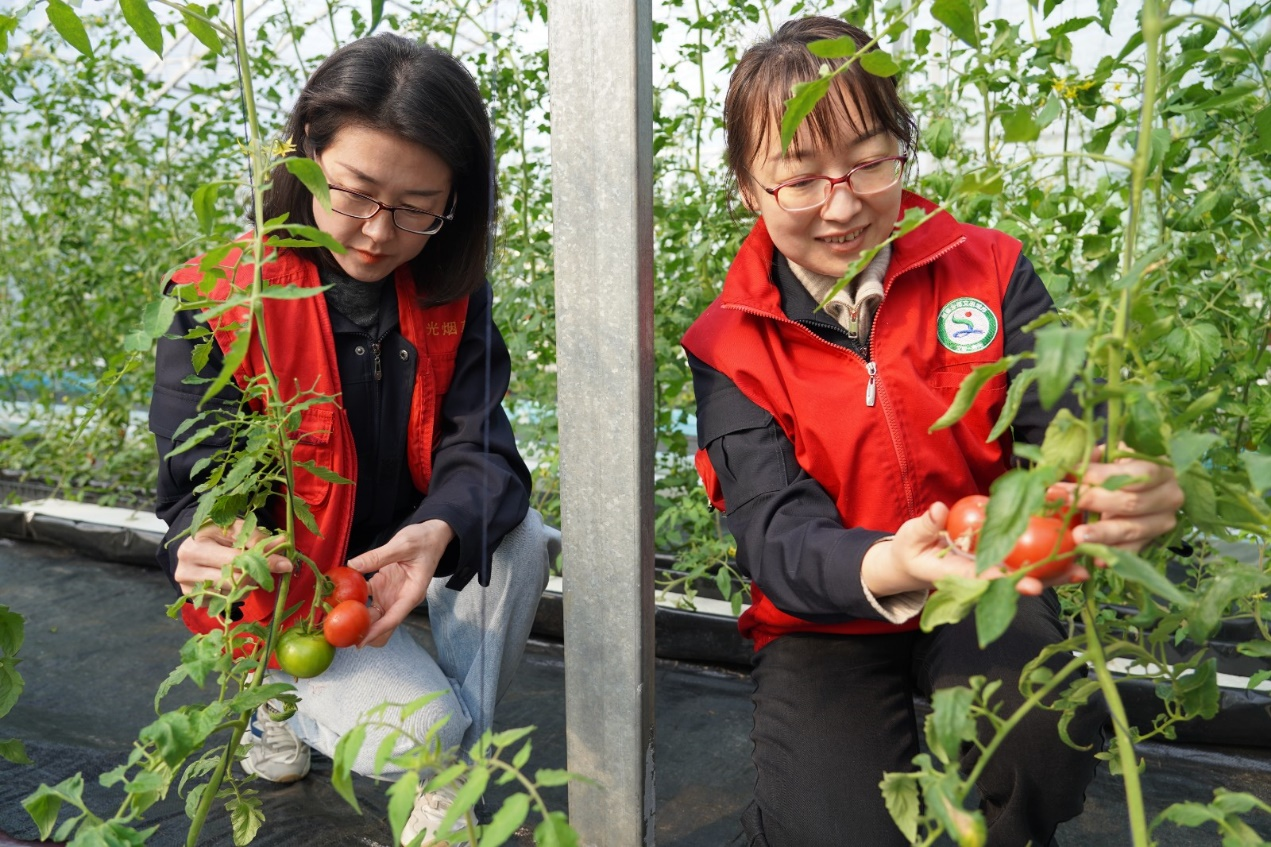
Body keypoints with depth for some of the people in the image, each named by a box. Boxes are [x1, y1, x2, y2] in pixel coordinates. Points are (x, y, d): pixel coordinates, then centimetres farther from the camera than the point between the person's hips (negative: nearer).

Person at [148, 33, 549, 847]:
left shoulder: (450, 293, -10)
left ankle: (446, 779, -4)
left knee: (519, 536, -25)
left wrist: (439, 531, -42)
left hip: (406, 551, 4)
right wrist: (207, 551, -45)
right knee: (417, 731, -23)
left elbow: (479, 447, -18)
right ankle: (287, 702, 15)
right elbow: (201, 483, -19)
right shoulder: (218, 301, -19)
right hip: (283, 587, -4)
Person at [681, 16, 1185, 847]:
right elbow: (779, 538, -20)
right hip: (828, 617, -1)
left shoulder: (987, 272, -6)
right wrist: (890, 570, -43)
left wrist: (1134, 491, -40)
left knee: (1048, 725, -30)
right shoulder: (729, 346, -10)